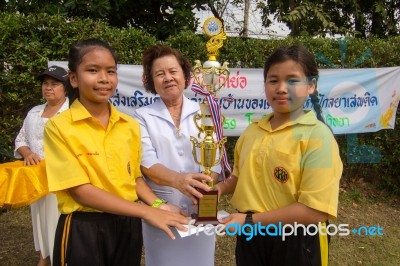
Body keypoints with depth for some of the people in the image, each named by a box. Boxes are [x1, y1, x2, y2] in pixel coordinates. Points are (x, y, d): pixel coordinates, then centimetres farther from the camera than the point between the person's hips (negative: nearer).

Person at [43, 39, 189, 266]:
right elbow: (81, 191, -16)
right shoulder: (59, 127, -11)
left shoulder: (130, 126, 2)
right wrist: (147, 212, -19)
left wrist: (159, 205, -8)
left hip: (128, 225, 4)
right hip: (84, 229, -4)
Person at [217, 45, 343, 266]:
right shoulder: (252, 131, 1)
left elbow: (315, 211, -21)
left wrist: (250, 220, -20)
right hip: (250, 237, 5)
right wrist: (221, 187, -3)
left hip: (295, 243, -5)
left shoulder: (317, 136, -16)